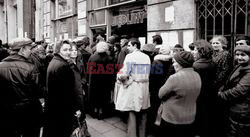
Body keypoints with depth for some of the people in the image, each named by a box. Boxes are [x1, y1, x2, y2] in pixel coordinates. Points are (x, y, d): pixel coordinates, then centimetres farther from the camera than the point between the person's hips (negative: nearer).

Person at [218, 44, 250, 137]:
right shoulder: (240, 67, 10)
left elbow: (239, 90, -26)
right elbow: (230, 84, 18)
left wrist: (221, 94, -14)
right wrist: (222, 90, 1)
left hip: (241, 112, -9)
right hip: (233, 109, 9)